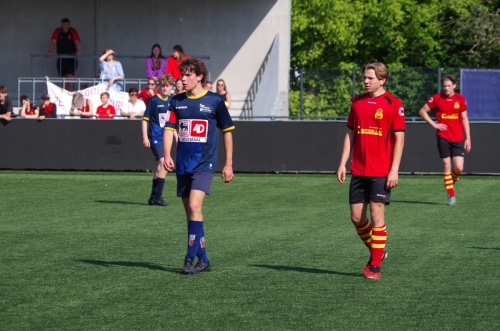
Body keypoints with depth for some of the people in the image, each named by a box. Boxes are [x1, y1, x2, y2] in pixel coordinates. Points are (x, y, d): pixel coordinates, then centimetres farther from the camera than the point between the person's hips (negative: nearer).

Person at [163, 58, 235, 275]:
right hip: (183, 165, 5)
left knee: (194, 207, -19)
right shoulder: (177, 101, 8)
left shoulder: (214, 101, -3)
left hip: (204, 163, -5)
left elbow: (227, 131, 4)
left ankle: (190, 258, -18)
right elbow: (169, 129, 6)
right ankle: (203, 260, 16)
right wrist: (167, 156, -11)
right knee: (190, 212, 7)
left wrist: (228, 164, 3)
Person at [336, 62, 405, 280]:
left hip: (381, 171, -6)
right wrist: (343, 163, 9)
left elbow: (399, 139, -7)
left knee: (376, 215, -6)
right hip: (358, 170, 6)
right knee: (356, 217, 5)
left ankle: (375, 266, 2)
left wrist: (394, 170, -13)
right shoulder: (358, 102, 10)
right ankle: (376, 251, 27)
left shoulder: (394, 104, -6)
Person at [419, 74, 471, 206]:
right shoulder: (437, 98, -1)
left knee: (459, 168, -8)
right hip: (443, 137, -1)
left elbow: (464, 119, 8)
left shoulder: (460, 99, 4)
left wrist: (468, 138, 4)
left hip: (458, 139, 1)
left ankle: (451, 182, 25)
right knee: (446, 165, -1)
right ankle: (451, 195, 7)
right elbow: (422, 111, 8)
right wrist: (434, 124, -3)